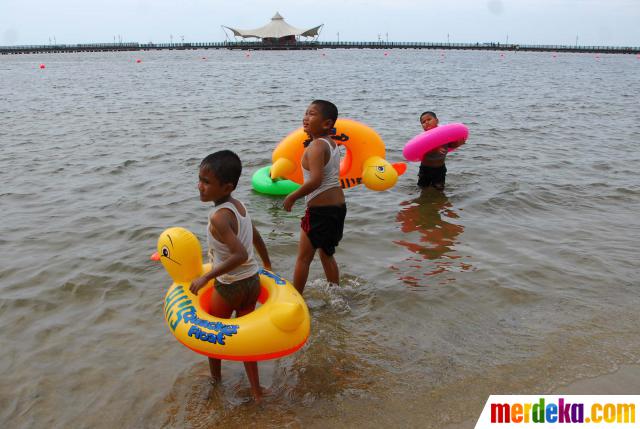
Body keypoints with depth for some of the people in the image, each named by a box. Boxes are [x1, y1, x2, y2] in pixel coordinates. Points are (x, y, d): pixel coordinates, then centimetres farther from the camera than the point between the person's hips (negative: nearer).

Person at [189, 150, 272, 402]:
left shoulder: (219, 217, -26)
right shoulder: (240, 206, -1)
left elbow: (241, 254, -33)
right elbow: (257, 240, 12)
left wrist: (206, 277, -26)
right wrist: (267, 266, 28)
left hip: (229, 287, -6)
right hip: (252, 281, 6)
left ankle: (215, 377, 42)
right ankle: (255, 390, 22)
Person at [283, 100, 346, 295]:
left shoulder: (316, 146, -17)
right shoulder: (332, 143, 9)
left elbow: (316, 180, -29)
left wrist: (292, 197, -18)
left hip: (320, 210, -9)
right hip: (338, 205, 9)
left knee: (304, 258, 5)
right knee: (327, 254, 23)